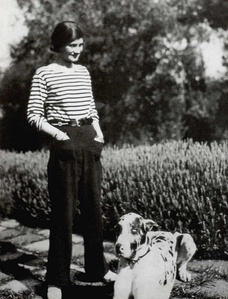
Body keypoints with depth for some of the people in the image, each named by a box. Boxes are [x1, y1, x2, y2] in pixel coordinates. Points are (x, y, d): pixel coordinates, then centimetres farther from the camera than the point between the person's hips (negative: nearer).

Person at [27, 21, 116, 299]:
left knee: (93, 206, 11)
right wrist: (57, 133, -17)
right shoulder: (44, 74, -4)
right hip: (65, 144, -5)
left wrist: (99, 131, 3)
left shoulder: (84, 72, 13)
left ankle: (97, 268, 26)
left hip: (90, 142, 6)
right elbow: (34, 115, -6)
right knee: (63, 212, -3)